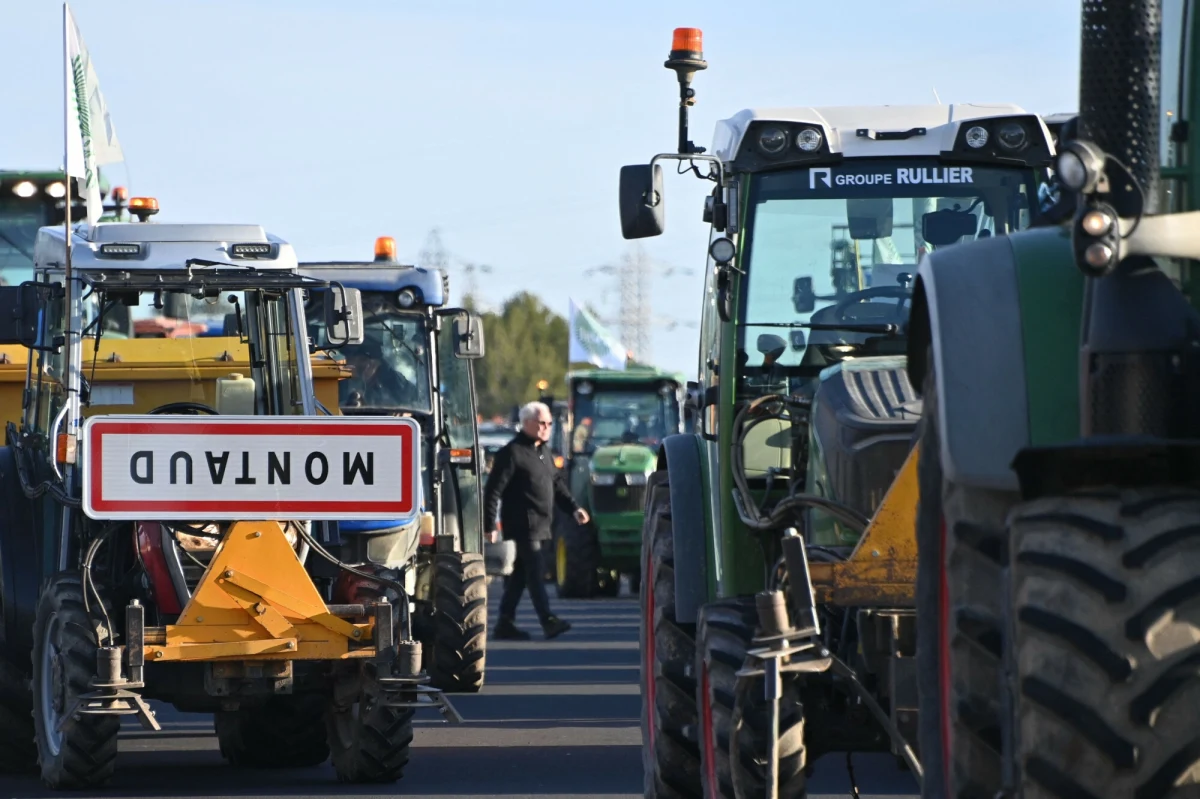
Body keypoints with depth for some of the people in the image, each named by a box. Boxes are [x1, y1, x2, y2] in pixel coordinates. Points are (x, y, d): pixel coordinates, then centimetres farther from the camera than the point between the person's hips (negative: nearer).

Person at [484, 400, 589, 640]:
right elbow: (493, 491, -12)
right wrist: (490, 526, -16)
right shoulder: (512, 453, -10)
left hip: (539, 526, 9)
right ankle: (548, 622, -17)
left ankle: (506, 624, 14)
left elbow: (557, 484, 26)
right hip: (522, 526, -9)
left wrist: (573, 507, 11)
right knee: (534, 574, -12)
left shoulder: (544, 453, 18)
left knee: (519, 576, 10)